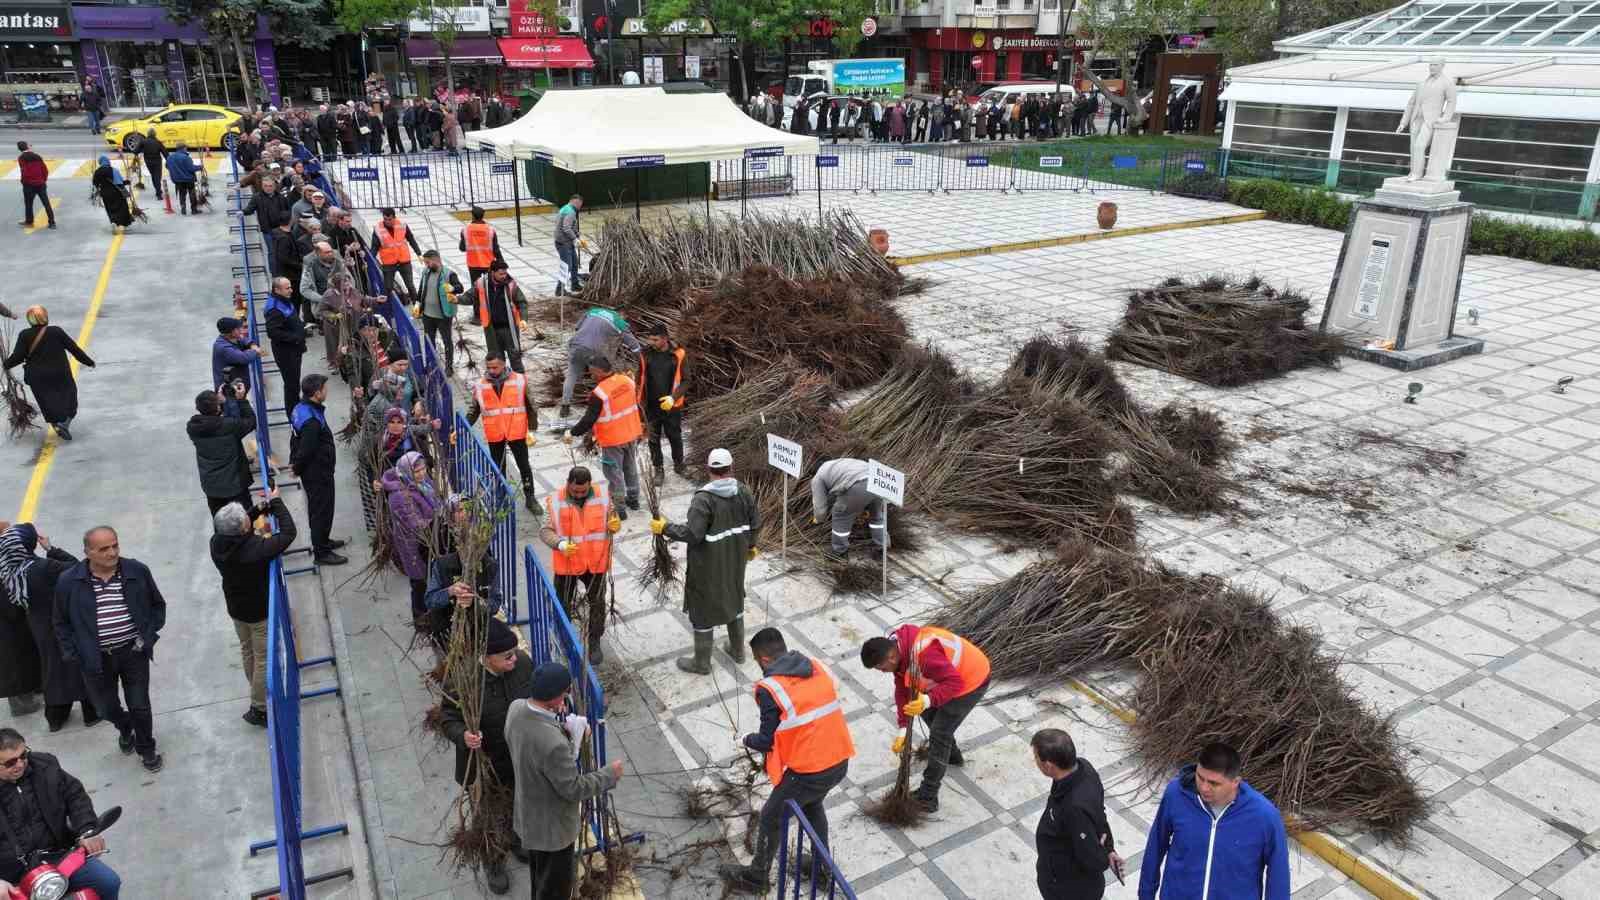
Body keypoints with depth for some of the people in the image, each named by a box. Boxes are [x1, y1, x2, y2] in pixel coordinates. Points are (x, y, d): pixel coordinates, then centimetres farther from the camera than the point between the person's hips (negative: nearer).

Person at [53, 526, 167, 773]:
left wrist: (149, 635, -1)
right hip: (96, 658, 1)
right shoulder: (69, 582, -10)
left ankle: (146, 748, 30)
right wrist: (73, 653, -3)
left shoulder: (138, 571, -9)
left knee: (139, 706, 7)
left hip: (134, 652, -1)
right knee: (106, 707, 16)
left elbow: (158, 605, 6)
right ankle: (124, 728, 50)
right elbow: (62, 622, 3)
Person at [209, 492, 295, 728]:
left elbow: (232, 528, 5)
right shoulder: (257, 549, -36)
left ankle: (257, 692, 47)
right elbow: (288, 533, -25)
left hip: (235, 608, 7)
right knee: (263, 657, 10)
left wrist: (260, 508, -3)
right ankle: (259, 709, 20)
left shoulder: (217, 543, -18)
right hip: (260, 611, -7)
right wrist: (276, 502, -16)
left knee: (247, 650, 27)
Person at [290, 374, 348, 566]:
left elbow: (296, 440, 12)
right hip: (318, 474, -10)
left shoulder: (301, 408, 2)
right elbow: (306, 450, -26)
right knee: (322, 511, 3)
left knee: (317, 509, 25)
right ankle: (321, 552, 15)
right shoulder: (312, 421, -31)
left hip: (311, 472, 10)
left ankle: (322, 541, 42)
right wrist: (297, 468, -8)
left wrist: (294, 463, 15)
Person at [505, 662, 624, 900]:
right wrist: (609, 774, -13)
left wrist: (564, 729, -7)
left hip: (528, 817, 8)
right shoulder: (553, 743, -41)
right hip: (553, 828, -8)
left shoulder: (516, 709, -16)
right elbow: (573, 789, -26)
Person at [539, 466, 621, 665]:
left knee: (598, 603, 10)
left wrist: (615, 526, -21)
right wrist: (560, 544, -29)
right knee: (563, 604, 15)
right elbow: (545, 531, -11)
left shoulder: (603, 496, -9)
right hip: (566, 563, -1)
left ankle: (594, 643, 29)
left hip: (596, 562, 1)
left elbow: (612, 522, 3)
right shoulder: (555, 501, -13)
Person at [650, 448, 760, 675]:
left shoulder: (704, 498, -25)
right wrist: (751, 545, 21)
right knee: (734, 600, 26)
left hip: (708, 566, -6)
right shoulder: (744, 492, -7)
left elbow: (692, 534, -28)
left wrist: (665, 528, -16)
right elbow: (755, 524, 3)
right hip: (735, 561, 6)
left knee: (703, 609, 10)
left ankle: (702, 663, 25)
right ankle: (738, 650, 42)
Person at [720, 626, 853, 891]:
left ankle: (756, 877, 36)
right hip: (840, 761, 6)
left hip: (808, 772, -6)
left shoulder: (769, 689, -15)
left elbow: (767, 741, -9)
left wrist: (748, 740, 13)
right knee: (813, 804, 34)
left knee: (771, 818, 18)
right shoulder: (818, 666, 2)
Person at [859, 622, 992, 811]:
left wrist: (927, 701, -47)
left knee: (939, 733, -7)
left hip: (971, 680, -9)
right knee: (928, 713, 25)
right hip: (950, 676, 9)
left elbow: (955, 683, -36)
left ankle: (928, 798, 3)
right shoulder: (896, 648, -8)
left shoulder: (924, 653, -39)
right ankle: (952, 755, 49)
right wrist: (903, 728, -6)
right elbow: (902, 689, -2)